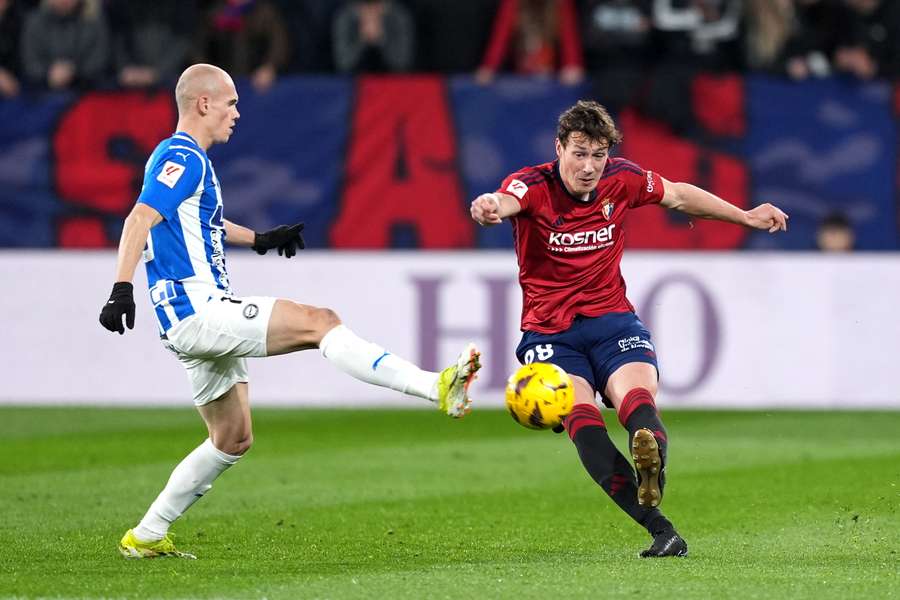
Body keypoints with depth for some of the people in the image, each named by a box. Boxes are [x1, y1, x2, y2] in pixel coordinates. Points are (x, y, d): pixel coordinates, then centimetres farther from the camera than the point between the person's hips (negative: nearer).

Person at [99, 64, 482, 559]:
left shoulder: (189, 160, 21)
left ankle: (146, 536, 19)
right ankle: (437, 387, -31)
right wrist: (122, 288, -36)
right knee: (319, 322, -20)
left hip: (200, 322, 11)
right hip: (199, 311, -11)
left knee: (233, 440, 16)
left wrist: (259, 239, 47)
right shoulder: (182, 157, -11)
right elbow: (141, 219, -25)